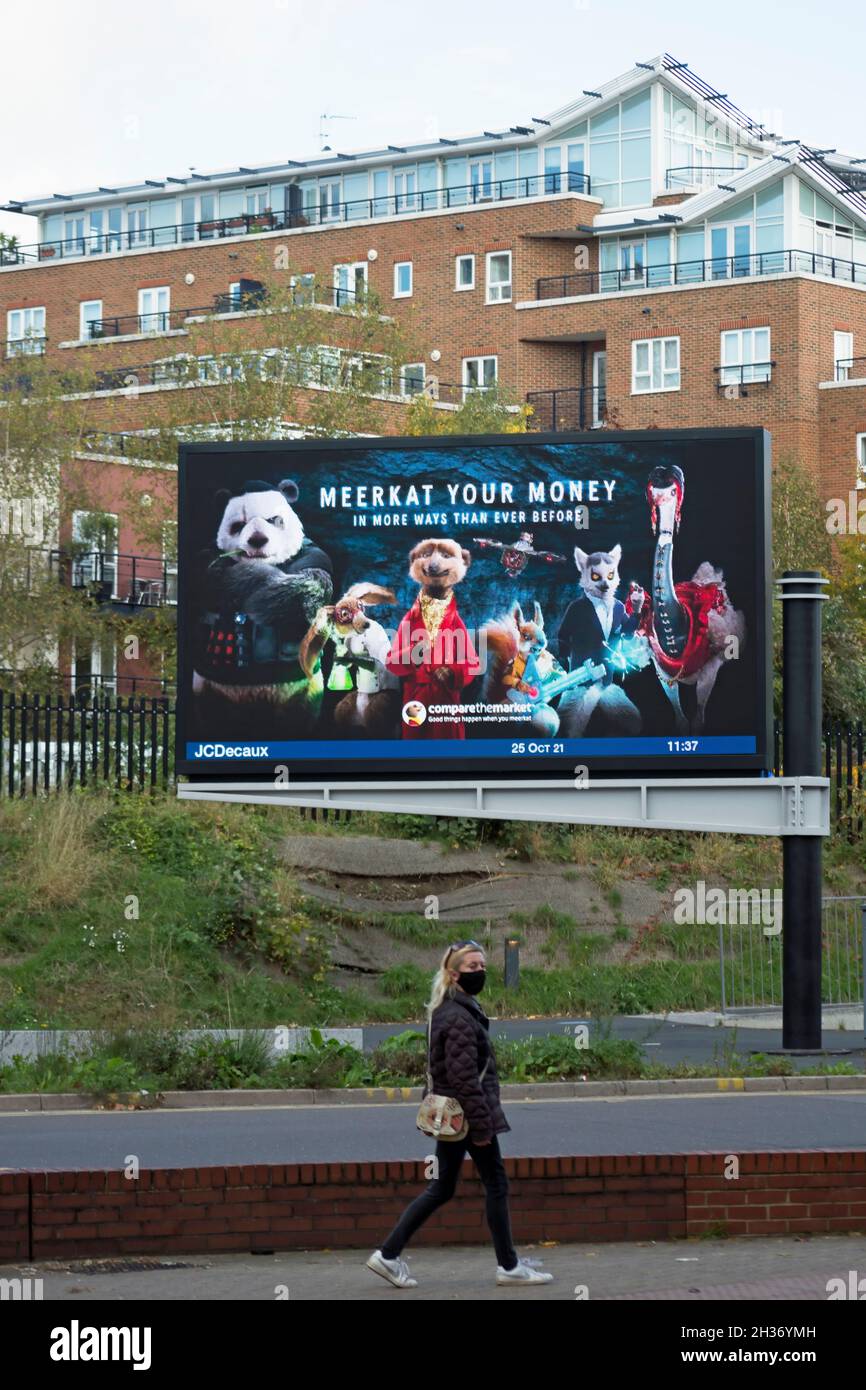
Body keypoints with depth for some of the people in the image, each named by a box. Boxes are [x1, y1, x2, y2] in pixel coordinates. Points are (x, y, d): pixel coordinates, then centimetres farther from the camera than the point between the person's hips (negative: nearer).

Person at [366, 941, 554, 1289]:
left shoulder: (445, 1011, 13)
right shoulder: (460, 1018, -18)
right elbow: (464, 1077, -22)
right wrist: (481, 1126, -20)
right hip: (466, 1113, -10)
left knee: (440, 1190, 12)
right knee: (496, 1184, 2)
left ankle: (388, 1255, 9)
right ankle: (509, 1266, 11)